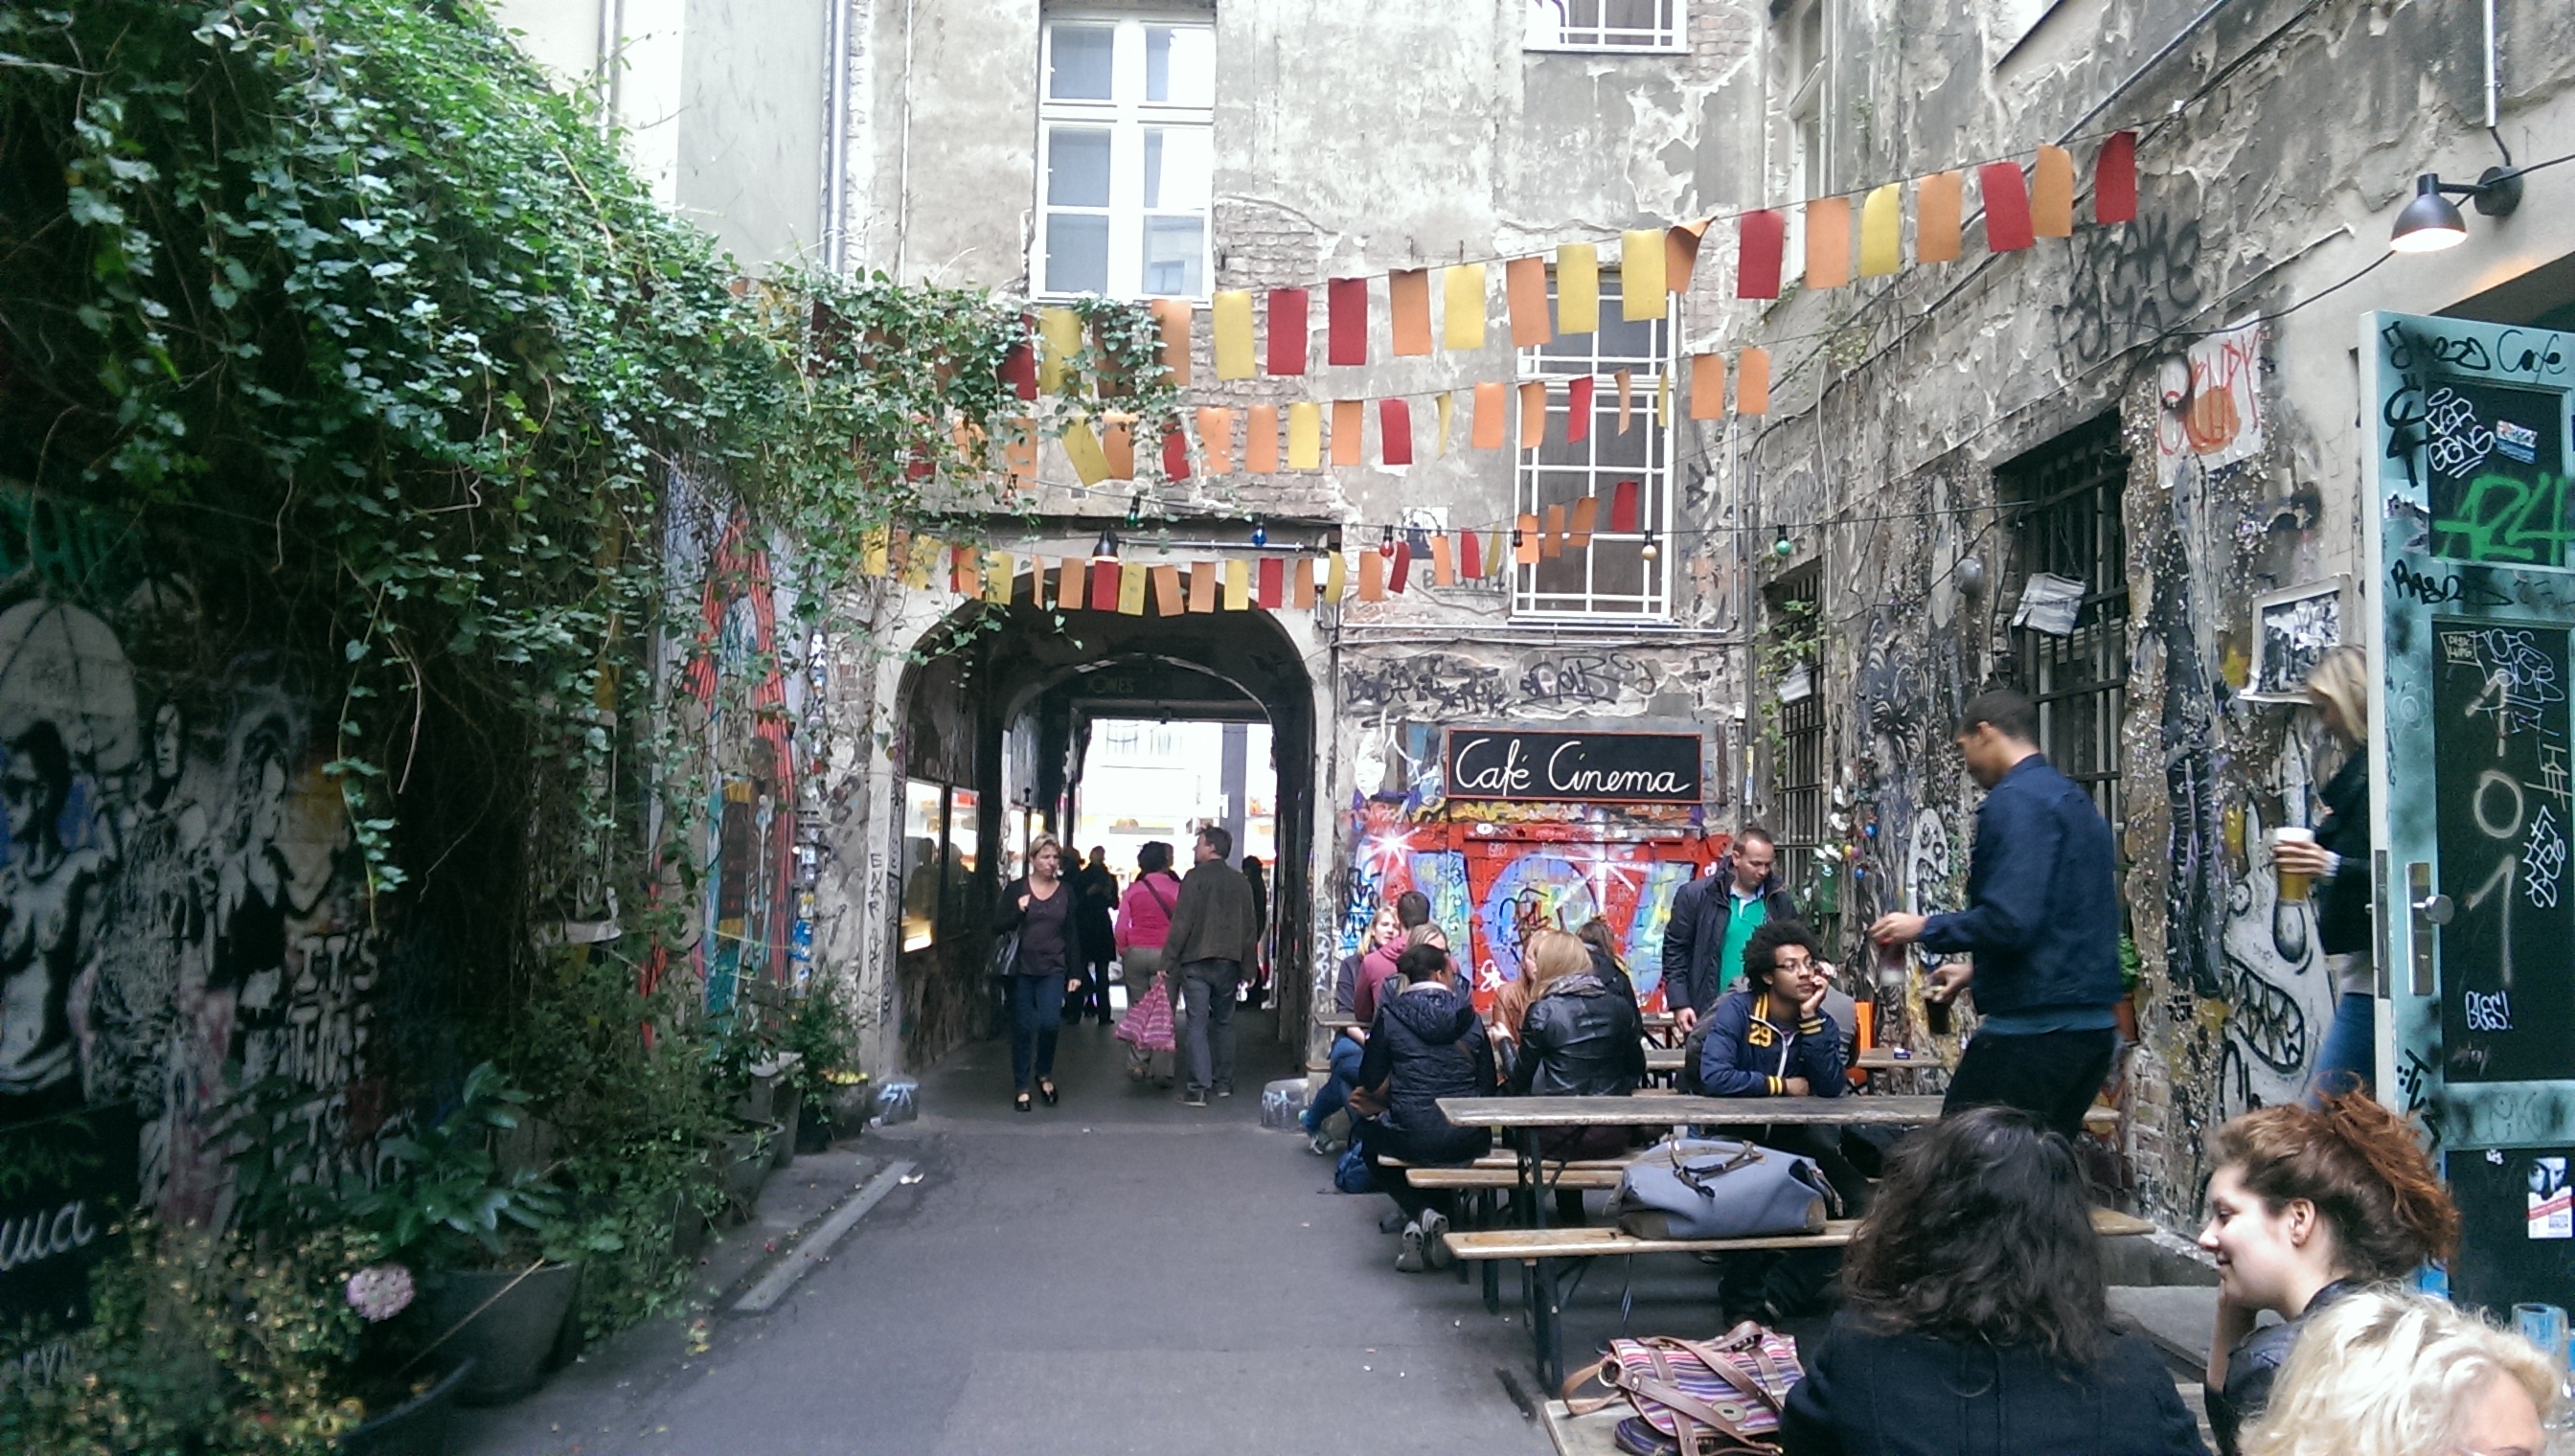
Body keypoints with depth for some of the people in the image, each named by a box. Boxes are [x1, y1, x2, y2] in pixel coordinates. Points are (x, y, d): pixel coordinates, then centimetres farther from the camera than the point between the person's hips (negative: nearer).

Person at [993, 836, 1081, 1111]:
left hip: (1053, 969, 1)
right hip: (1021, 969, -1)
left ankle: (1044, 1073, 13)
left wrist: (1074, 972, 5)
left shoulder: (1065, 892, 7)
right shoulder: (1015, 889, 1)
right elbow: (997, 927, 1)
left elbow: (1071, 934, 9)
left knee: (1050, 1022, -13)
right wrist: (1018, 911, -17)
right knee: (1022, 1027, 2)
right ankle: (1021, 1087, 15)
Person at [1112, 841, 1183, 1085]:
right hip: (1165, 954, -2)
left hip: (1135, 953, 2)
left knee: (1137, 1009, 10)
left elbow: (1120, 929, 2)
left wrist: (1124, 950, 15)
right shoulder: (1176, 889, -4)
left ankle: (1137, 1064, 10)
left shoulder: (1133, 890, 2)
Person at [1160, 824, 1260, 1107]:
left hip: (1197, 961, -5)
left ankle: (1198, 1088, -10)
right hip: (1229, 961, 5)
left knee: (1196, 1023, -5)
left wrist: (1168, 959, -9)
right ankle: (1224, 1083, 20)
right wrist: (1246, 967, 17)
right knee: (1224, 1022, 16)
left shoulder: (1195, 877, -7)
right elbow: (1250, 927, 11)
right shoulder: (1241, 882, 9)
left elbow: (1182, 922, -13)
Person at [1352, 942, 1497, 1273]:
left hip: (1412, 1139, -2)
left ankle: (1418, 1214, 8)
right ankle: (1436, 1213, 13)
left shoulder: (1390, 1015, 0)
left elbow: (1372, 1083, 2)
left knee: (1368, 1137, 31)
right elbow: (1488, 1083, 5)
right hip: (1467, 1143, 2)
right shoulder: (1470, 1017, 5)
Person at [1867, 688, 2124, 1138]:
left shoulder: (2015, 800, -13)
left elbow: (2009, 919, -22)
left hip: (2033, 1028, -9)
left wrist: (1924, 928, -6)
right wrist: (1977, 972, 28)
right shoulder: (2074, 799, 16)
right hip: (2092, 1026, 9)